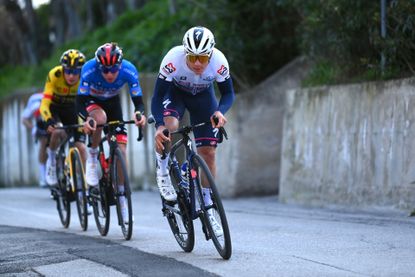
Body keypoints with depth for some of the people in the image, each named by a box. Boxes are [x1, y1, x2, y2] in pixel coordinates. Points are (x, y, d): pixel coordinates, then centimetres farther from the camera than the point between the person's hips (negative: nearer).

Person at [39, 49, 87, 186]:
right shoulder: (54, 75, -32)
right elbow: (44, 104, -35)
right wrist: (49, 121, -54)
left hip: (71, 108, 2)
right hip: (54, 107, -2)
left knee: (80, 146, -13)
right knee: (57, 132, -31)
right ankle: (51, 159, -3)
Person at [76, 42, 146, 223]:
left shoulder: (129, 71, -32)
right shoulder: (89, 70, -36)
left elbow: (138, 99, -28)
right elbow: (80, 100, -36)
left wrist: (140, 113, -50)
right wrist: (87, 119, -55)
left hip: (112, 101, 2)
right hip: (91, 100, -2)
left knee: (121, 149, -9)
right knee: (100, 118, -38)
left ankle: (121, 197, 1)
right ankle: (92, 157, -12)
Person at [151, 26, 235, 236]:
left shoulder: (219, 62, -33)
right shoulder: (173, 60, -38)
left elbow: (228, 93, -18)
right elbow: (157, 96, -31)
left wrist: (220, 111, -39)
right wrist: (159, 126, -47)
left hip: (203, 96, 2)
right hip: (175, 92, -2)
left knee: (208, 152, -4)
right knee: (169, 126, -34)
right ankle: (163, 171, -6)